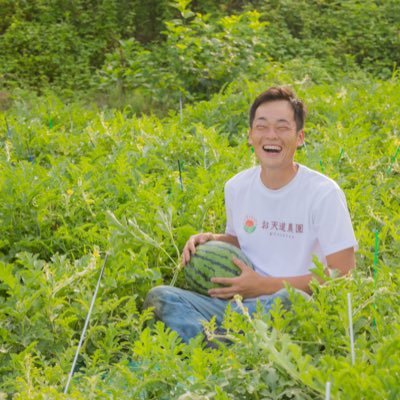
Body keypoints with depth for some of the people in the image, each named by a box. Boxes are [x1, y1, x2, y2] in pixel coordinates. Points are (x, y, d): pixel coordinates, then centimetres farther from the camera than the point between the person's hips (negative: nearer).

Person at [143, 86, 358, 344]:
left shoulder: (324, 193, -6)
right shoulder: (237, 187, 9)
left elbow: (344, 276, -9)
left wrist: (266, 285, -11)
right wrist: (211, 240, 3)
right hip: (241, 305, 5)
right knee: (160, 296, -18)